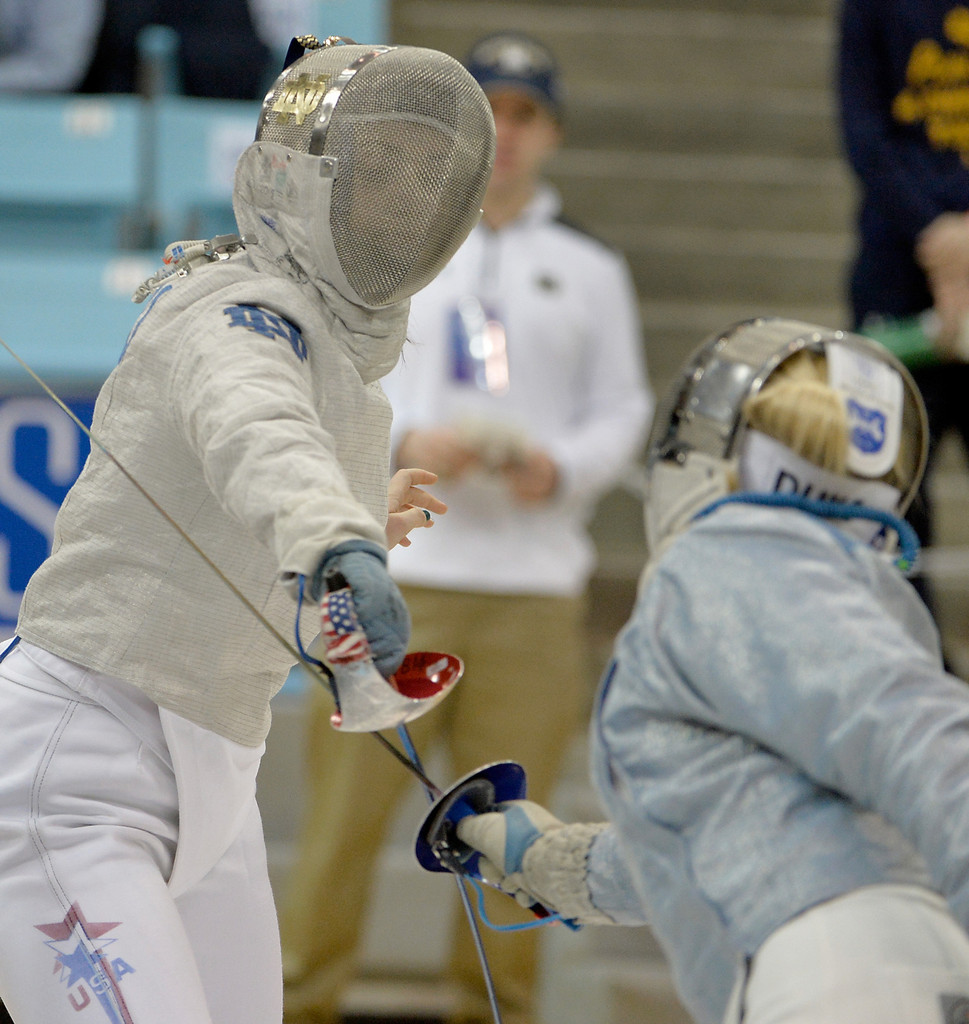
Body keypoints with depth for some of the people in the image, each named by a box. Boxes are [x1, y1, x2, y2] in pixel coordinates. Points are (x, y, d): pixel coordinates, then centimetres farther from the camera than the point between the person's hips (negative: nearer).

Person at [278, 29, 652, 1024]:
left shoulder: (590, 269, 13)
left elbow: (623, 411, 11)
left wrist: (562, 467, -9)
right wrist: (404, 442, -12)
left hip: (535, 582, 1)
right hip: (394, 575, -1)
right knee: (348, 800, -5)